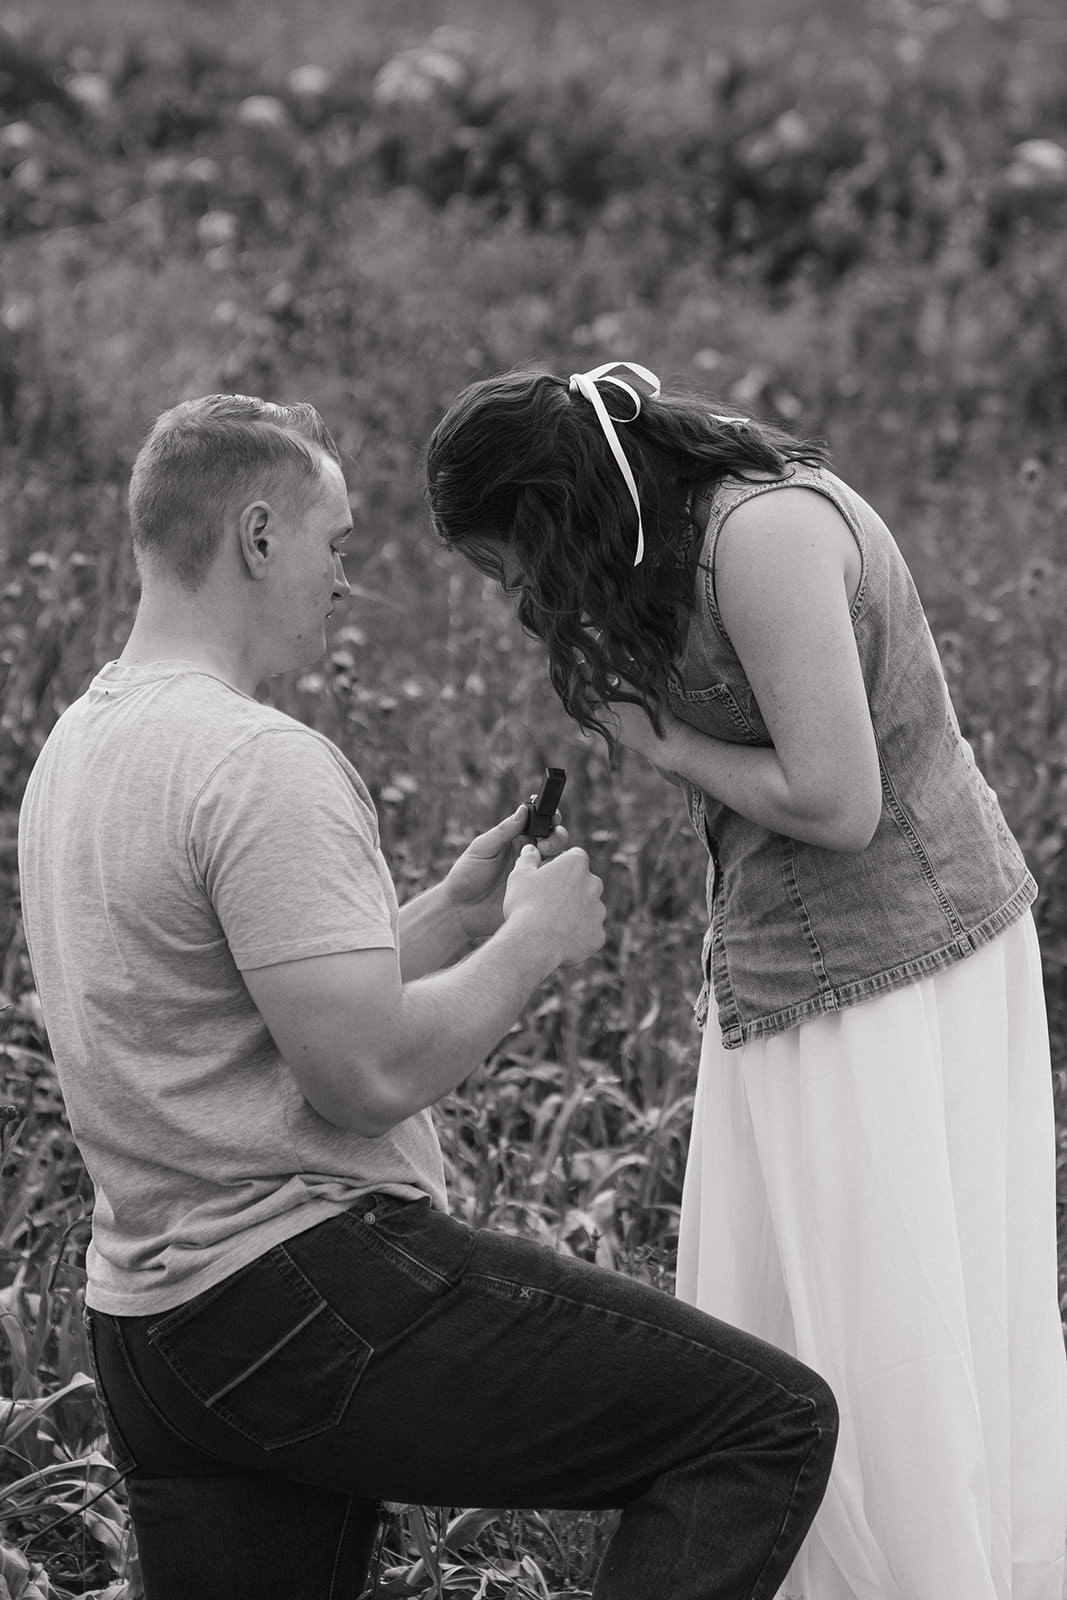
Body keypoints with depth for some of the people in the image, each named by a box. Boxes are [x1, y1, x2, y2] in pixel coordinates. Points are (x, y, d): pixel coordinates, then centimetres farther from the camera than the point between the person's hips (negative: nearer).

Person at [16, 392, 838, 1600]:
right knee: (771, 1423, -8)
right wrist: (532, 943, -5)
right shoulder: (263, 763, -16)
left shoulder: (75, 745, 15)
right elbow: (371, 1075, -20)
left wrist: (451, 911, 16)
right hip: (311, 1298, -10)